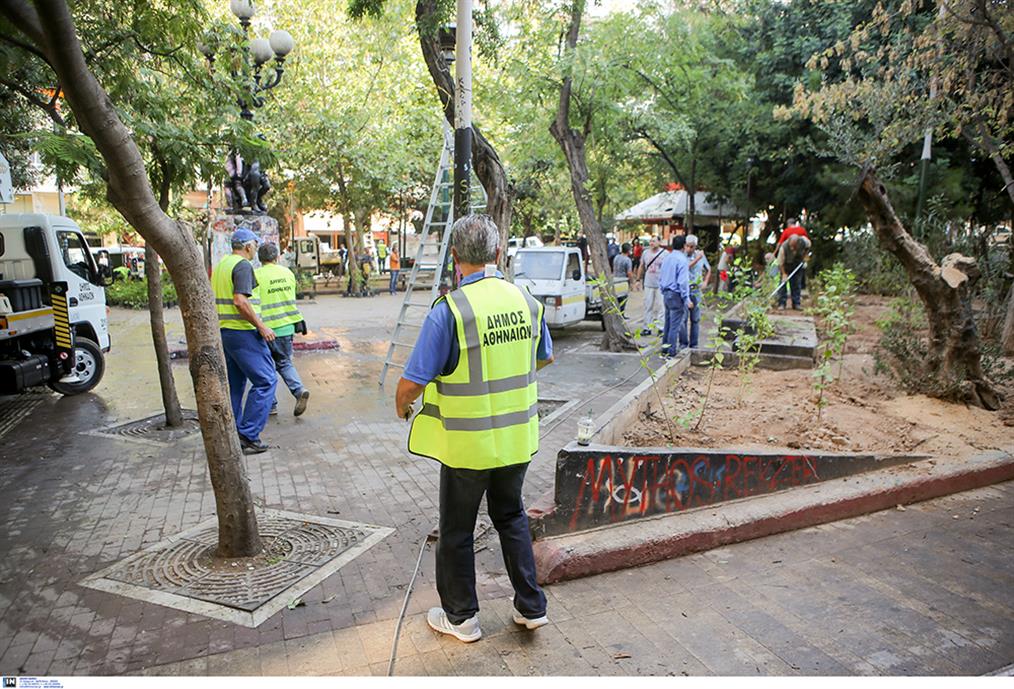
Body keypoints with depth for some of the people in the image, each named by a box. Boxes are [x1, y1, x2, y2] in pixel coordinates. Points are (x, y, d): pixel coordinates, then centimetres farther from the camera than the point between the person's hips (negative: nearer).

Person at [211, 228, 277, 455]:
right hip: (243, 333, -10)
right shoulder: (243, 266, -12)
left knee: (234, 385, 15)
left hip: (224, 331, 10)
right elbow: (240, 301, -23)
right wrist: (262, 327, -17)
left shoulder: (221, 265, 17)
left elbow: (213, 300, 21)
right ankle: (248, 436, -8)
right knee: (265, 381, -6)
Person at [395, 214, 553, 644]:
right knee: (511, 516, 25)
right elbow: (545, 358, 14)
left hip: (467, 443, -5)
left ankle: (460, 617, 32)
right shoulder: (527, 302, -3)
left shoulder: (448, 310, -21)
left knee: (456, 530, 15)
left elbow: (412, 383, -19)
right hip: (518, 437, 5)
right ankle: (531, 607, 31)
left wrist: (402, 408, 3)